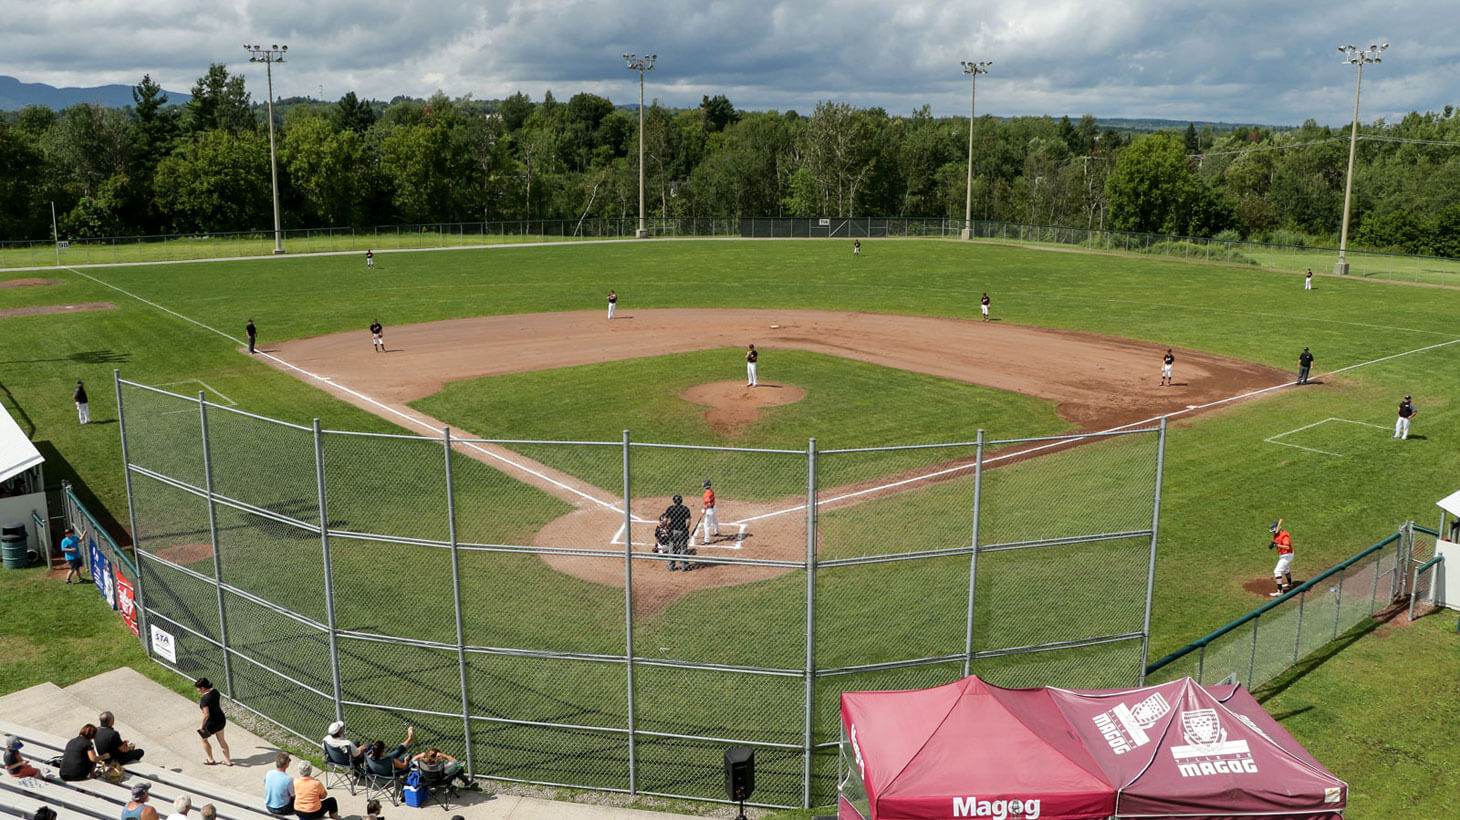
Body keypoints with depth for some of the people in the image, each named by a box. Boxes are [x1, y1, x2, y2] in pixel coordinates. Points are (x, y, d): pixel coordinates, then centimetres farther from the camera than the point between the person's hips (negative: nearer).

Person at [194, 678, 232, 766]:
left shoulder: (204, 699, -28)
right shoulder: (215, 691, -5)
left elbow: (206, 715, -29)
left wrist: (202, 726, -17)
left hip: (212, 724, -7)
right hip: (221, 719, 7)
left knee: (204, 739, 22)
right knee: (221, 740, 23)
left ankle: (211, 760, 37)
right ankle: (228, 760, 34)